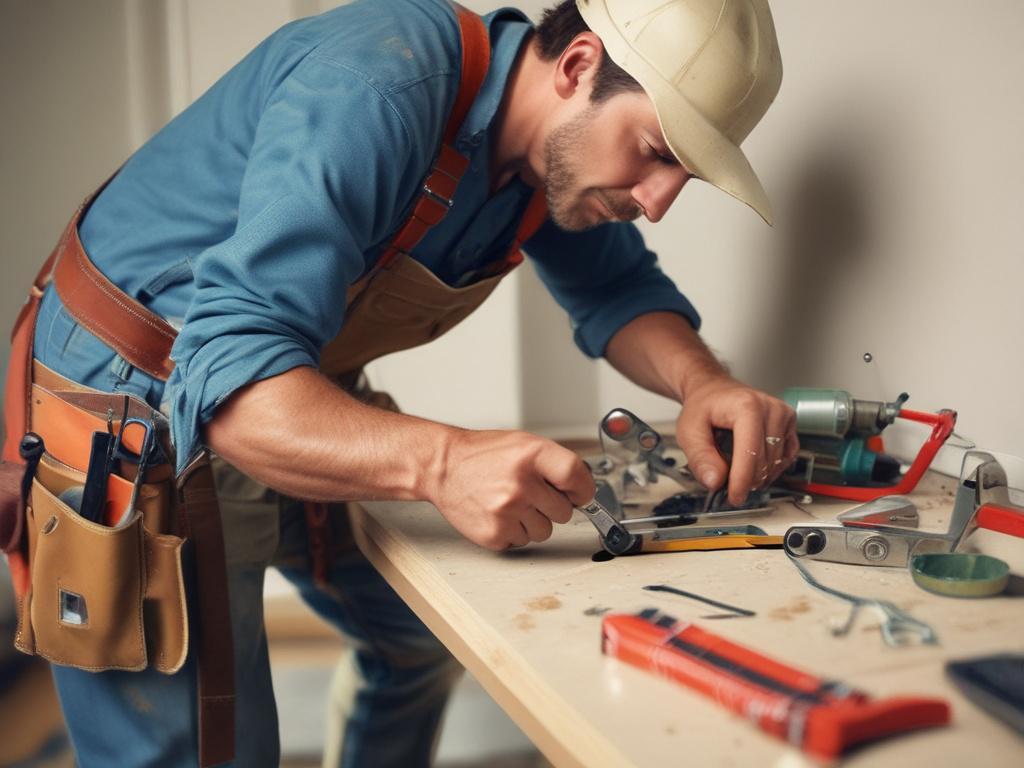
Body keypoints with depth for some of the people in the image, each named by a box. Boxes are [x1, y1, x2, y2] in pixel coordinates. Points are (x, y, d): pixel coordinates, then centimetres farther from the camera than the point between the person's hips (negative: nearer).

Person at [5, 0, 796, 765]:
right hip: (141, 418, -8)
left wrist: (703, 383, -16)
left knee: (429, 634, 22)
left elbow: (618, 288, 5)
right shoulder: (373, 91, -32)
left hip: (307, 416, 8)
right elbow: (227, 376, -38)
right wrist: (440, 463, -53)